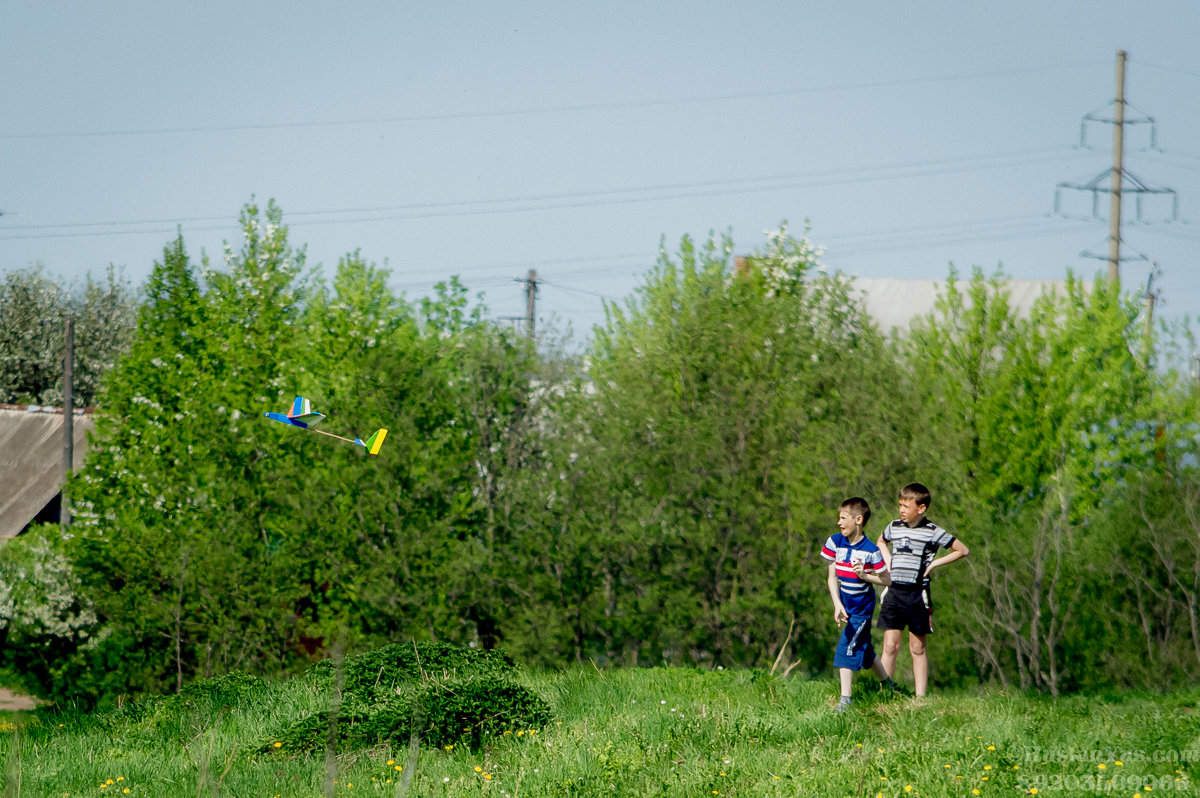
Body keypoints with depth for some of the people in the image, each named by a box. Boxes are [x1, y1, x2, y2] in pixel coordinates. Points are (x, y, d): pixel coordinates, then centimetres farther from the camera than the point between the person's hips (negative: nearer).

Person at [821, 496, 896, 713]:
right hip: (845, 604, 6)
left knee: (846, 650, -13)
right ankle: (888, 684, 35)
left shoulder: (870, 551, -15)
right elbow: (832, 578, -3)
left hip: (862, 607, -6)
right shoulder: (835, 543, -3)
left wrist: (865, 575, -21)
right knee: (864, 650, 17)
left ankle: (845, 700, -10)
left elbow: (886, 580, -6)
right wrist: (837, 605, -14)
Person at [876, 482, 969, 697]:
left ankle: (920, 696, 8)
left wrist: (934, 564, -3)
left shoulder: (932, 532, -5)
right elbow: (881, 542, 32)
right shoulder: (894, 527, 8)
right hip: (893, 591, 3)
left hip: (917, 593, -3)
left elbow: (962, 551, 1)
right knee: (890, 646, -1)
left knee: (917, 648, 4)